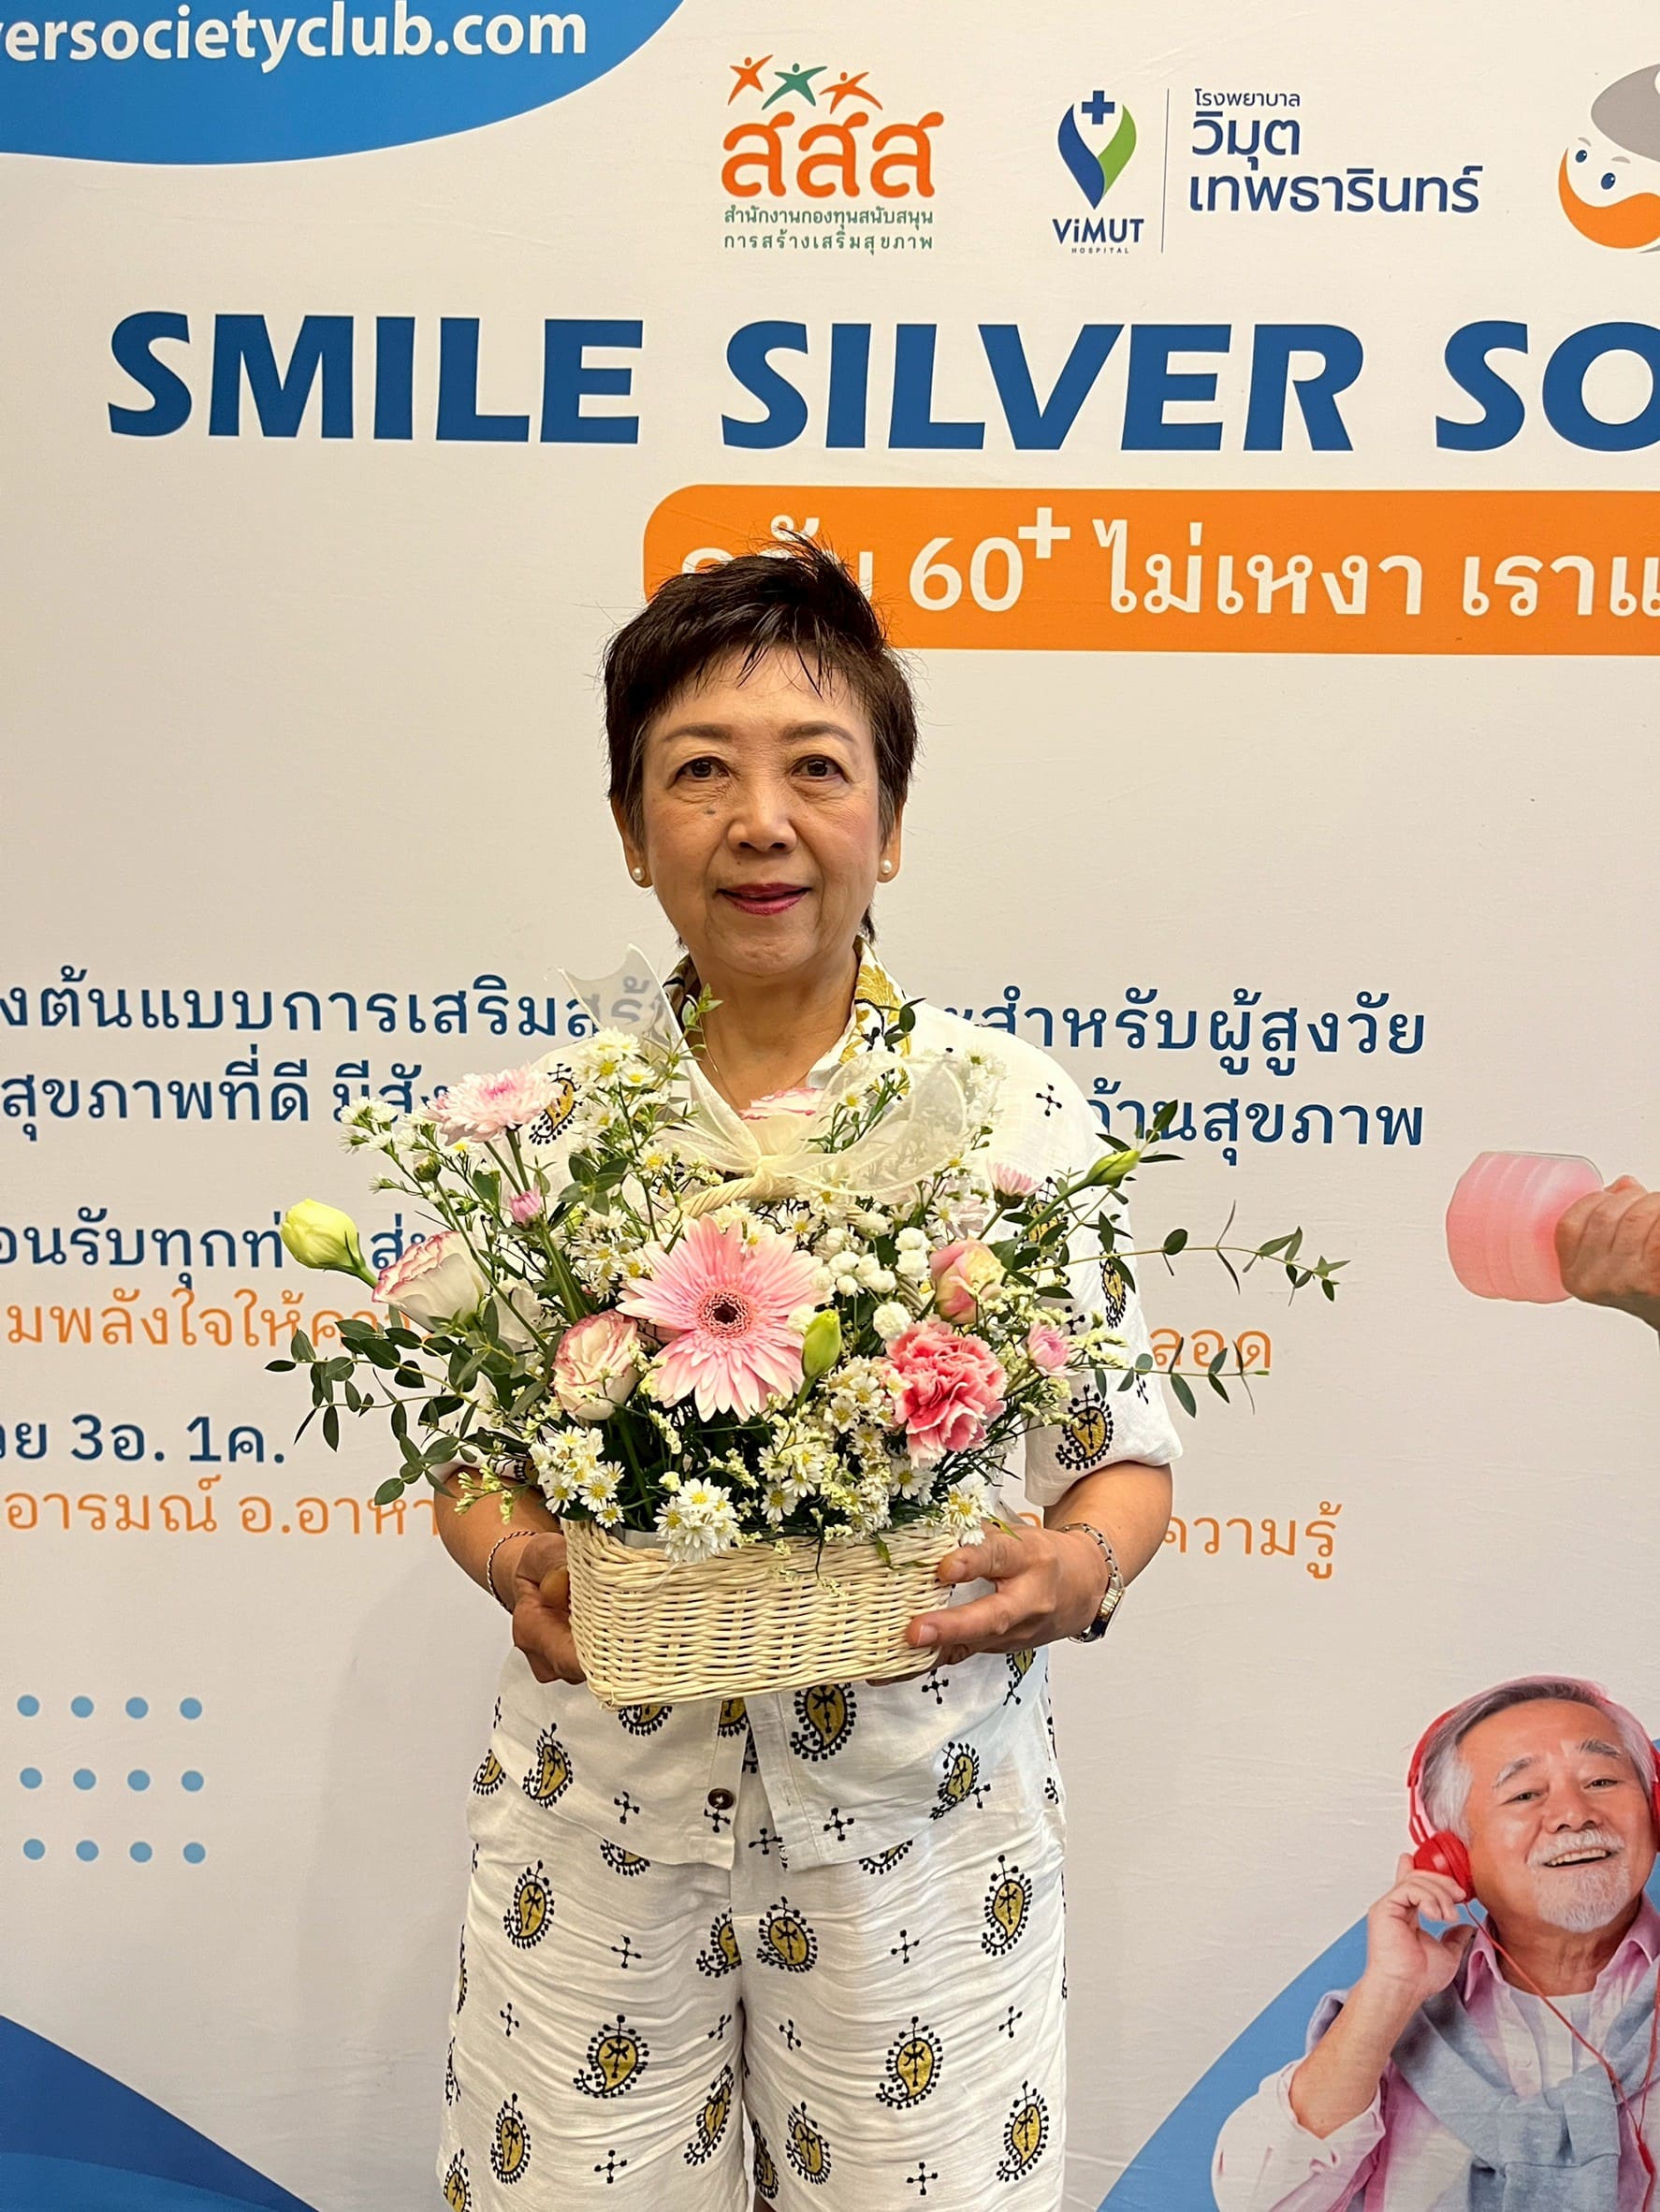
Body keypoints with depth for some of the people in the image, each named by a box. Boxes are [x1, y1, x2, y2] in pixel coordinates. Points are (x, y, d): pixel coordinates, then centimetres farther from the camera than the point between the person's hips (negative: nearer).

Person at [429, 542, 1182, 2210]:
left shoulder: (1017, 1109, -7)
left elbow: (1126, 1448, 0)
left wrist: (1080, 1568, -21)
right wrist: (515, 1568, -15)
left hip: (922, 1814, -1)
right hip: (600, 1811, 2)